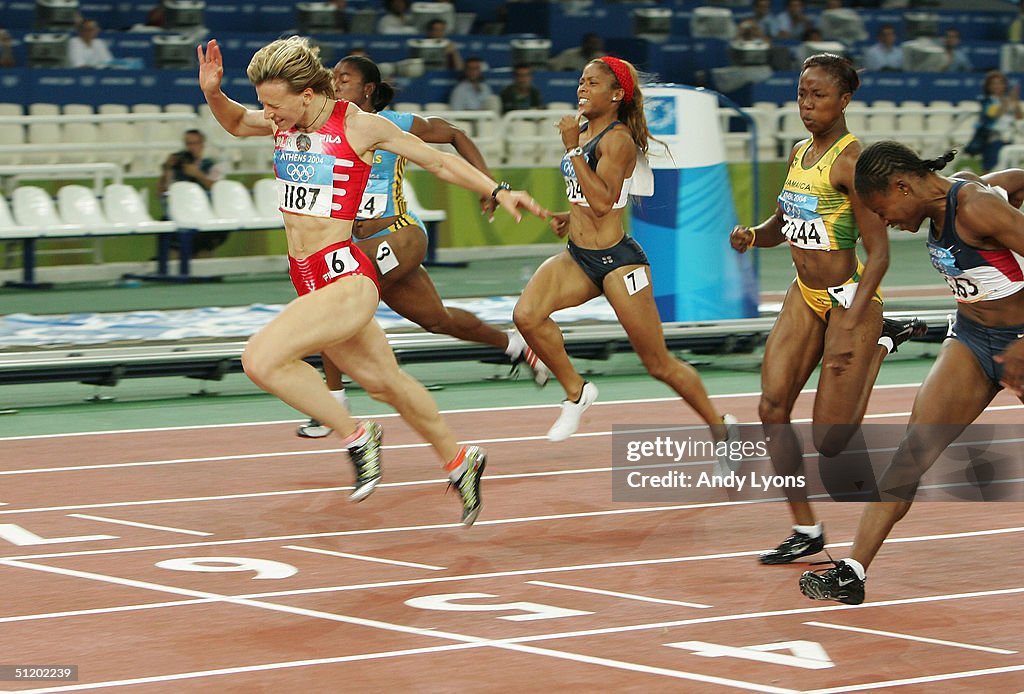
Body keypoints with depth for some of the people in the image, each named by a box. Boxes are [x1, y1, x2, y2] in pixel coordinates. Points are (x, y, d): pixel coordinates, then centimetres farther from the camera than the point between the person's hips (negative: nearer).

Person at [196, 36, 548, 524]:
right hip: (307, 279, 7)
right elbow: (235, 123, 27)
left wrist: (497, 191, 1)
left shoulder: (359, 125, -11)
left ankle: (356, 436, -7)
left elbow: (437, 160, 2)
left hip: (345, 278, -7)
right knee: (384, 382, 19)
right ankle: (458, 462, 39)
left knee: (260, 359, -24)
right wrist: (212, 92, 7)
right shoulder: (282, 123, 5)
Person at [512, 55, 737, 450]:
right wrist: (570, 217, 10)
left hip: (617, 261, -8)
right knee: (526, 315, -19)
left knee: (660, 364, 0)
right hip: (578, 257, 8)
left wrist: (573, 148, -26)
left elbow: (604, 201, -28)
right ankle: (576, 392, 1)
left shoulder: (618, 139, -15)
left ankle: (720, 428, 20)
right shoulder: (583, 129, 11)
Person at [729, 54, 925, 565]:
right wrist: (752, 236, -1)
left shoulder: (851, 159, -17)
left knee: (829, 442, -4)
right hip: (804, 296, 7)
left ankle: (881, 343, 21)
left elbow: (879, 252, -18)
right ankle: (805, 530, 5)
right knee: (772, 406, -7)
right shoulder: (799, 153, 8)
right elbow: (782, 225, 22)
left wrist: (851, 326, -26)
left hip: (850, 297, -7)